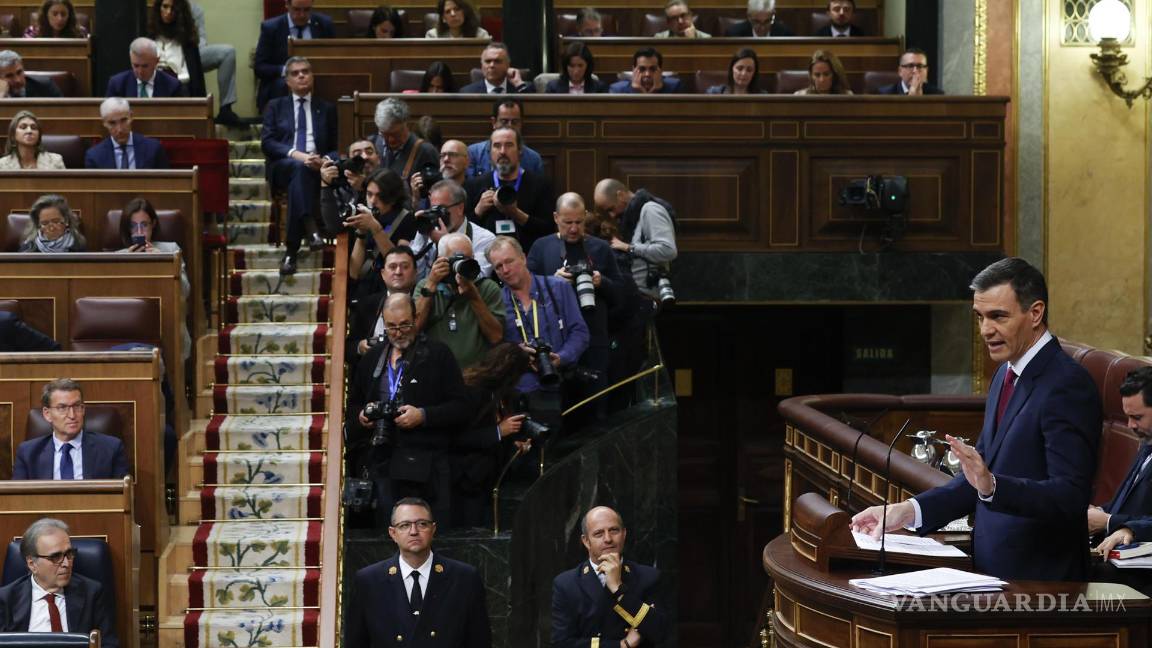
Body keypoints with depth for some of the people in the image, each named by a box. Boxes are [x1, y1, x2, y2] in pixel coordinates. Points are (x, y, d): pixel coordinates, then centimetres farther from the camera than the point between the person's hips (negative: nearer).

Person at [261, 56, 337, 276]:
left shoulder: (327, 109, 24)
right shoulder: (276, 107, 21)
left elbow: (335, 148, 16)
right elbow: (267, 143, 5)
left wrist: (325, 160, -9)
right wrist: (295, 154, -13)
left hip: (317, 167, 1)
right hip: (283, 166, -1)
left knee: (299, 181, -36)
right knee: (299, 167, -38)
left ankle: (291, 250, -43)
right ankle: (310, 230, -51)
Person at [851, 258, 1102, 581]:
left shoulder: (1068, 384, -13)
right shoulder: (1005, 375, 15)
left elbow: (1071, 496, -20)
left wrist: (991, 485, -33)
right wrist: (908, 511, 6)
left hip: (1038, 578, -7)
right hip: (991, 568, 7)